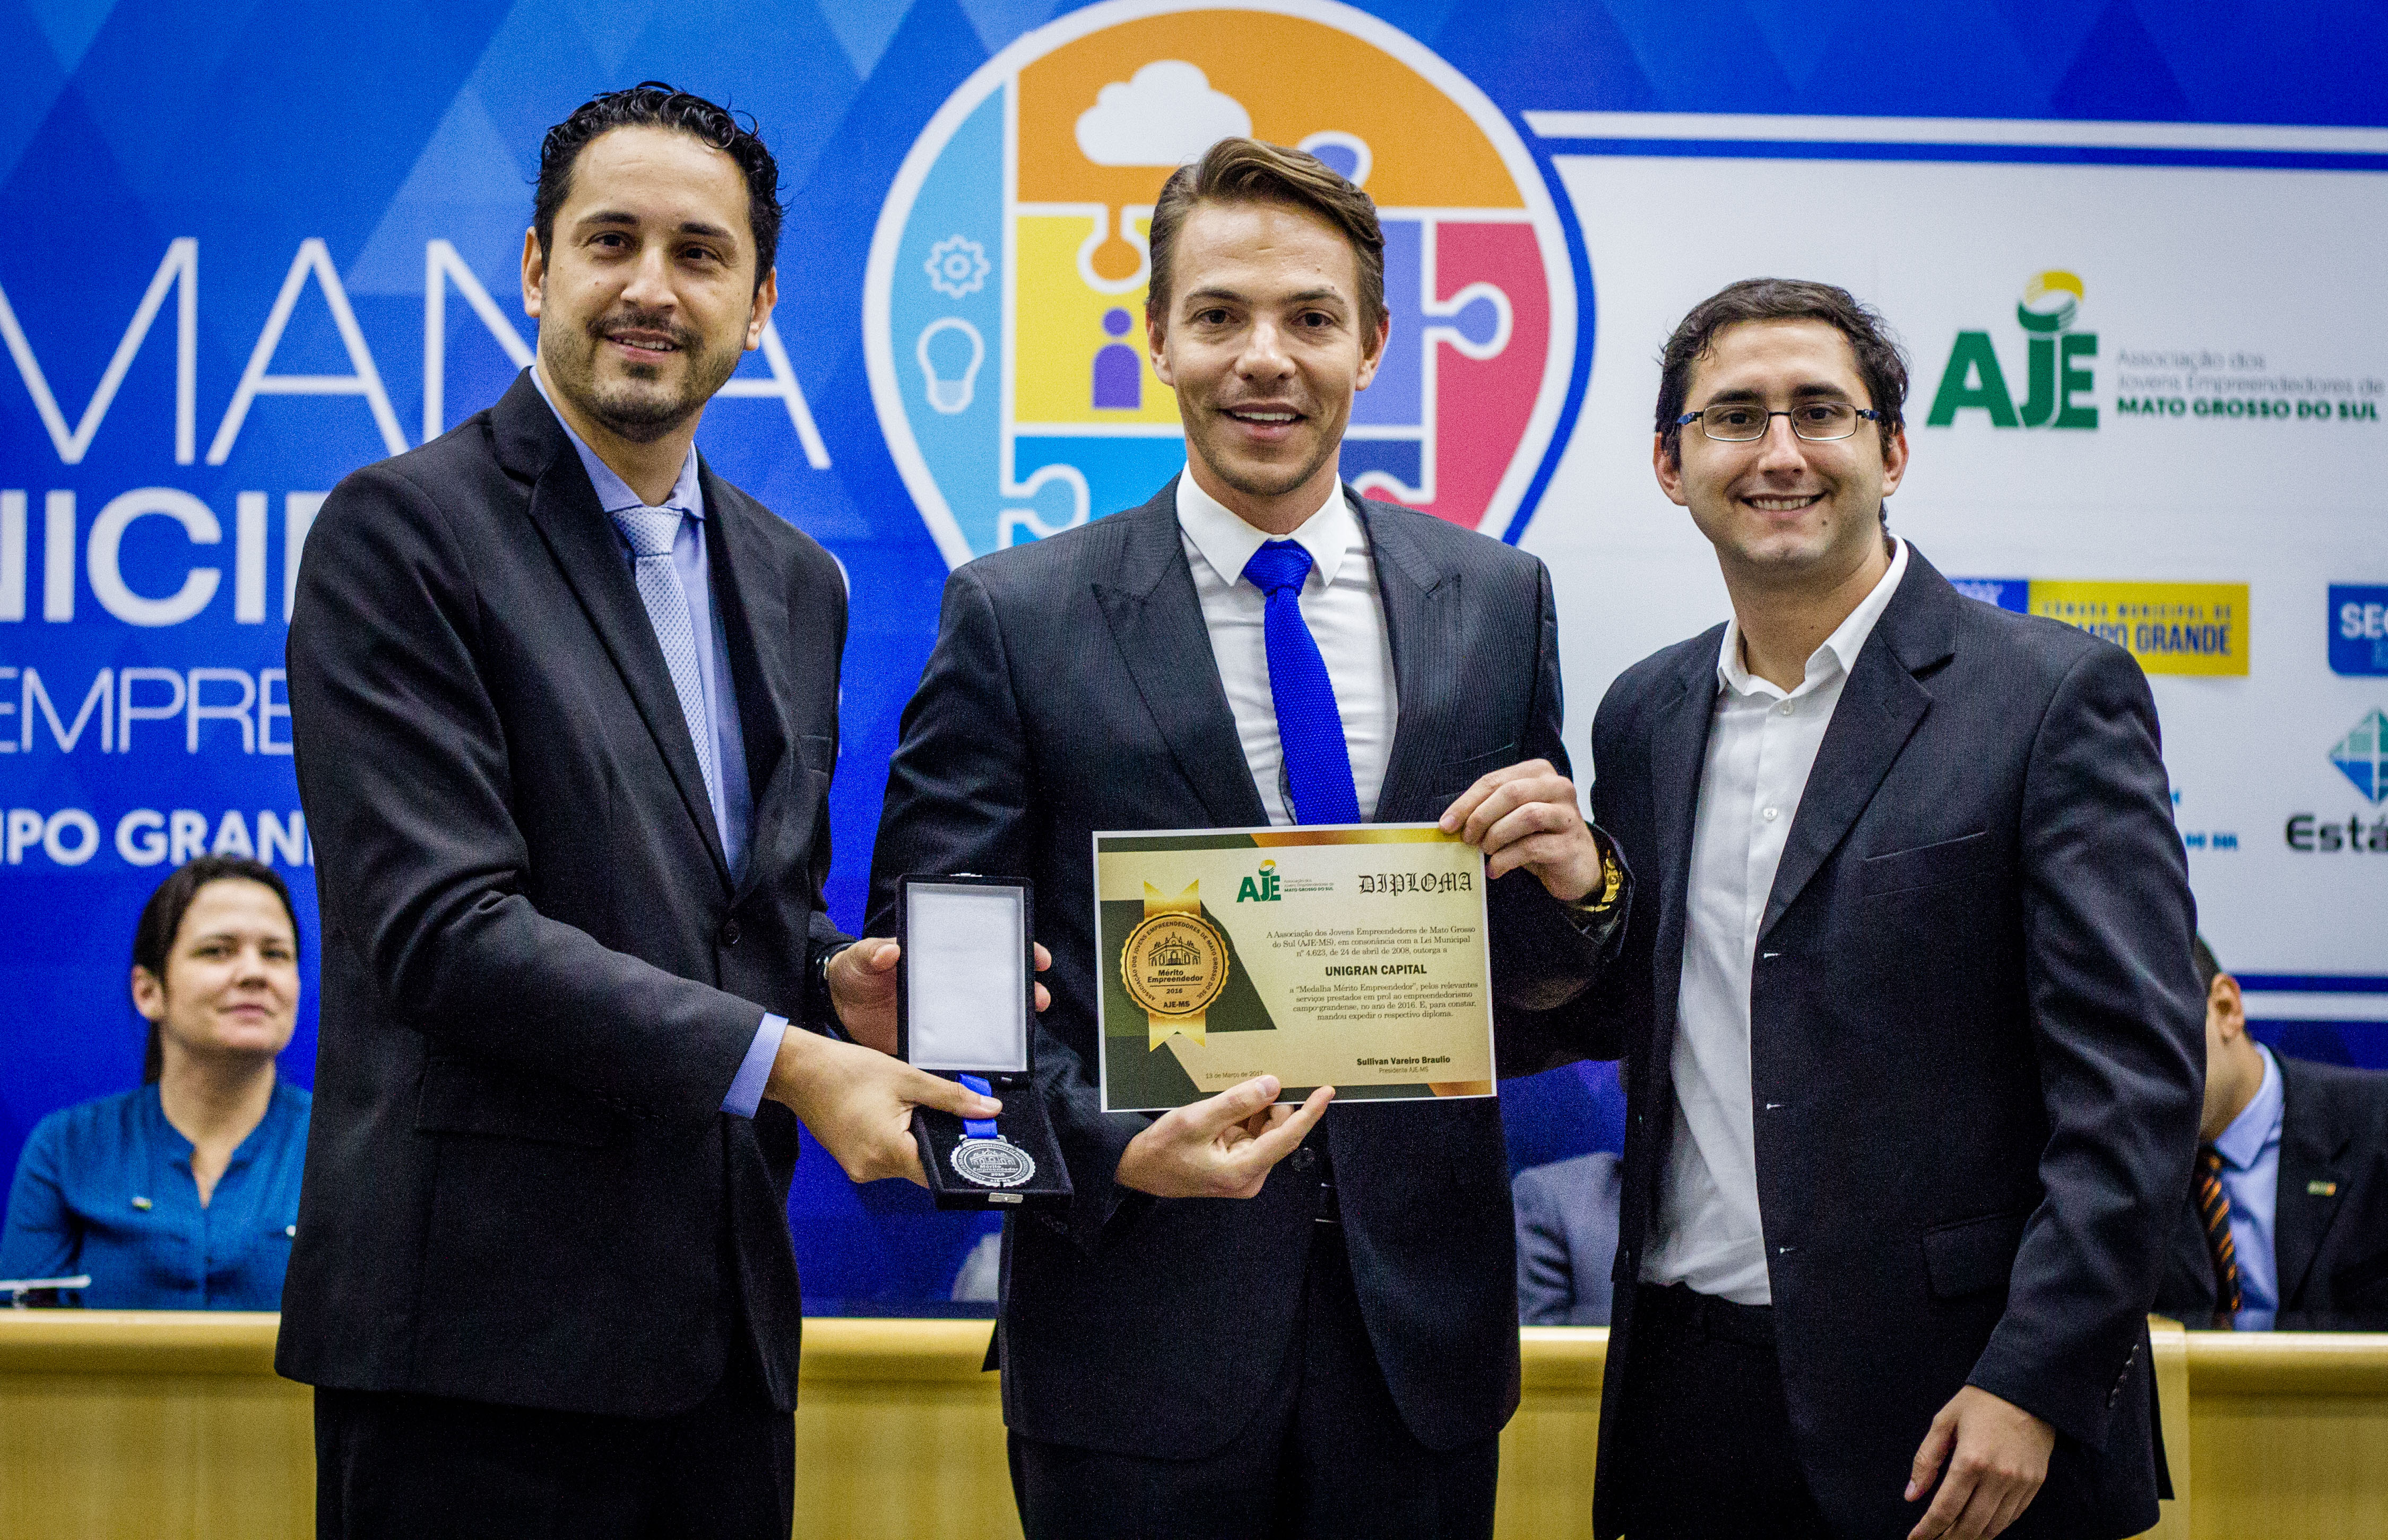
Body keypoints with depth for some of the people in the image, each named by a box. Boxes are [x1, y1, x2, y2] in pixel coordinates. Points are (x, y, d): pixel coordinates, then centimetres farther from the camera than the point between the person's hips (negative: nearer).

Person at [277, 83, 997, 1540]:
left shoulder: (795, 584, 16)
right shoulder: (401, 531, -7)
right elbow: (439, 925, -16)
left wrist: (839, 982, -1)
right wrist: (782, 1061, -18)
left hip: (724, 1330, 6)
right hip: (483, 1329, -6)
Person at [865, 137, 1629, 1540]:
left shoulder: (1497, 602, 7)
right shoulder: (1017, 619, -1)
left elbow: (1542, 1014, 11)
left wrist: (1581, 887, -10)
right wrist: (1109, 1150, -18)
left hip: (1419, 1328, 3)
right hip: (1139, 1332, -2)